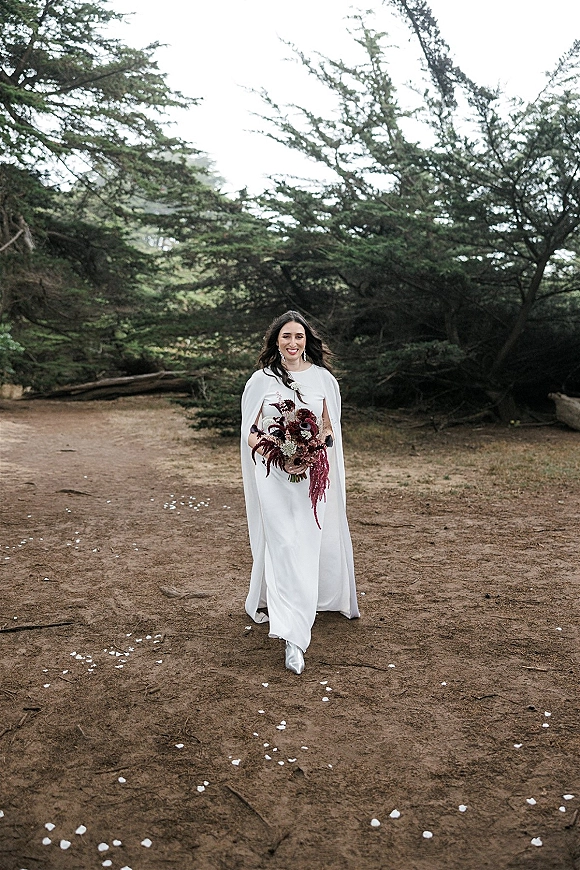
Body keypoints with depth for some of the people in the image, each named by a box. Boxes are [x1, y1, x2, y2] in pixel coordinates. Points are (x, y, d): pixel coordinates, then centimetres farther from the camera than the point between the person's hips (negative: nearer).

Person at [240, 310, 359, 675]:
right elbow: (250, 432, 4)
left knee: (306, 546, 0)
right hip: (273, 474, -1)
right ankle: (293, 636, 1)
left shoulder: (322, 378, 4)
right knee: (285, 547, -7)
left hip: (312, 474, 1)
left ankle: (294, 634, 14)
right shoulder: (261, 380, 2)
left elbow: (330, 429, 9)